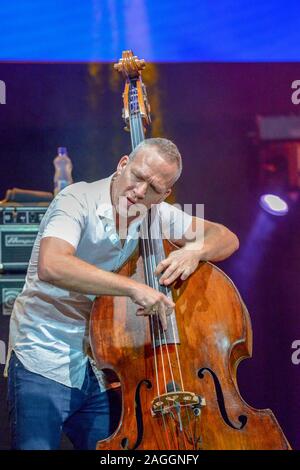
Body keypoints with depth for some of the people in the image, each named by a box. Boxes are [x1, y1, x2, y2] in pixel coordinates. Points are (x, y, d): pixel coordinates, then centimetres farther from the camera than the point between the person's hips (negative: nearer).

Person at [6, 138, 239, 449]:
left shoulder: (158, 214, 2)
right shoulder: (78, 200, -16)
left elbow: (226, 237, 9)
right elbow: (50, 266, -34)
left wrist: (196, 250, -14)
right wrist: (132, 287, -39)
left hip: (102, 371, 6)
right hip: (45, 363, -5)